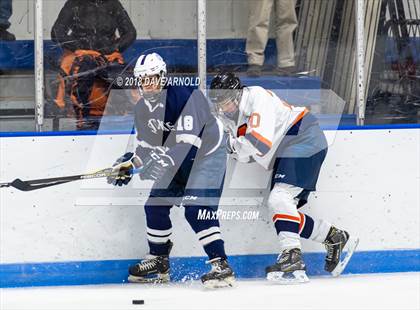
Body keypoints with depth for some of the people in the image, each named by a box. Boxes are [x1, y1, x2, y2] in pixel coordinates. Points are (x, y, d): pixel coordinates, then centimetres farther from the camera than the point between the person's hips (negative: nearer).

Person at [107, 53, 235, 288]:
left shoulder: (184, 97, -28)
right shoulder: (143, 109, -1)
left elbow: (189, 143, -35)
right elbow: (148, 144, 11)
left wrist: (161, 163, -42)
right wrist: (130, 164, -4)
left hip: (206, 154, -9)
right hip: (178, 159, 9)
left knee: (196, 209, -23)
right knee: (156, 205, 7)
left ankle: (221, 266, -24)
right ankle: (159, 263, 25)